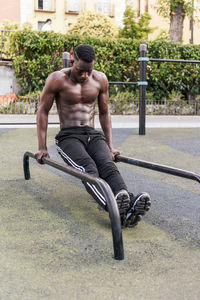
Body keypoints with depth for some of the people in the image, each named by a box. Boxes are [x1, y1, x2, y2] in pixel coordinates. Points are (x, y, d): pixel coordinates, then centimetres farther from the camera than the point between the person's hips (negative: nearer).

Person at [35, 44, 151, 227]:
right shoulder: (57, 79, -4)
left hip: (94, 136, 3)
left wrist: (110, 147, 12)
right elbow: (43, 112, 2)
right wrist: (42, 148, -2)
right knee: (88, 168, -35)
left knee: (108, 165, -30)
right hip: (68, 137, -3)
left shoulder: (100, 80, 7)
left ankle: (129, 205, -55)